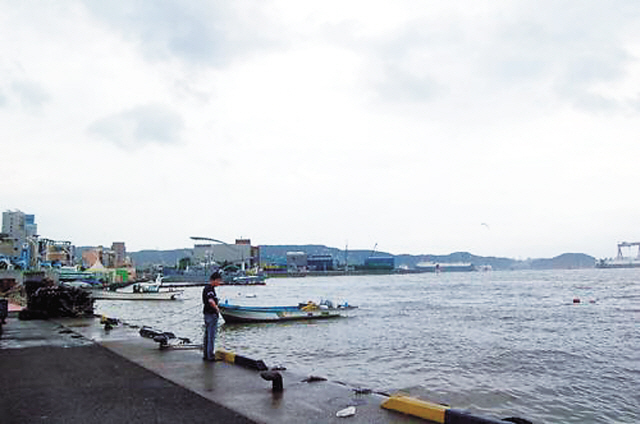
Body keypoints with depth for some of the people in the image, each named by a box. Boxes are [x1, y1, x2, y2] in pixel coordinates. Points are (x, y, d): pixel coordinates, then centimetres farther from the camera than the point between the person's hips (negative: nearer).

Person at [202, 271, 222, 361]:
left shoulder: (207, 288, 14)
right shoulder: (209, 288, -19)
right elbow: (211, 301, -35)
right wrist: (217, 308, -21)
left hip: (207, 314, 10)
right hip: (211, 314, -10)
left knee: (207, 335, 14)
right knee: (211, 336, -4)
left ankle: (206, 355, 21)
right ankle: (210, 356, 0)